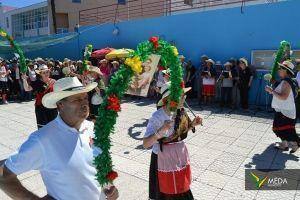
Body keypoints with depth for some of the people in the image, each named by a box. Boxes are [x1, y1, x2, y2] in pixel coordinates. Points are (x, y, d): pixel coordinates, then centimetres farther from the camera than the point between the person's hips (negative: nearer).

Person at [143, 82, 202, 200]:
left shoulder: (181, 112, -6)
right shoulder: (157, 117, -24)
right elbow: (145, 144, -25)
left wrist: (192, 125, -5)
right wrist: (161, 131, -39)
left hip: (180, 156, 6)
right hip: (164, 159, -5)